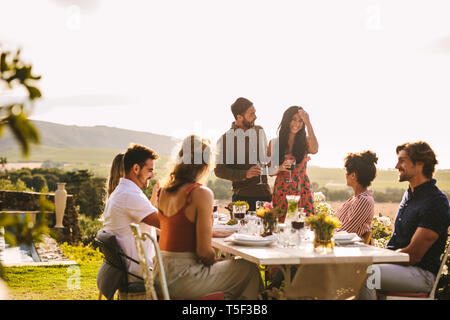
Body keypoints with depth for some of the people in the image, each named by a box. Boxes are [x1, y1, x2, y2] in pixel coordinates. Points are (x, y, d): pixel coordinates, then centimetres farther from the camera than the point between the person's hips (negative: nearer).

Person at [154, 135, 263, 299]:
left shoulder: (164, 191, 6)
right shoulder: (201, 193, -16)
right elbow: (204, 251, -17)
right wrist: (214, 260, 3)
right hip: (182, 278, -8)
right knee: (250, 270, 8)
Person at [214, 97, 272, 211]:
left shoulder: (260, 131, 12)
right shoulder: (225, 139, -6)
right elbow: (219, 171, -7)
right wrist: (244, 174, -17)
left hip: (265, 193, 5)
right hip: (242, 197, -5)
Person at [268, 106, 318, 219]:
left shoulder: (306, 141, 5)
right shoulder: (274, 143, 6)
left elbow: (314, 150, -19)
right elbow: (270, 171, 9)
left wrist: (308, 123, -16)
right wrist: (280, 168, -13)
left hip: (302, 190, 0)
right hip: (282, 191, 0)